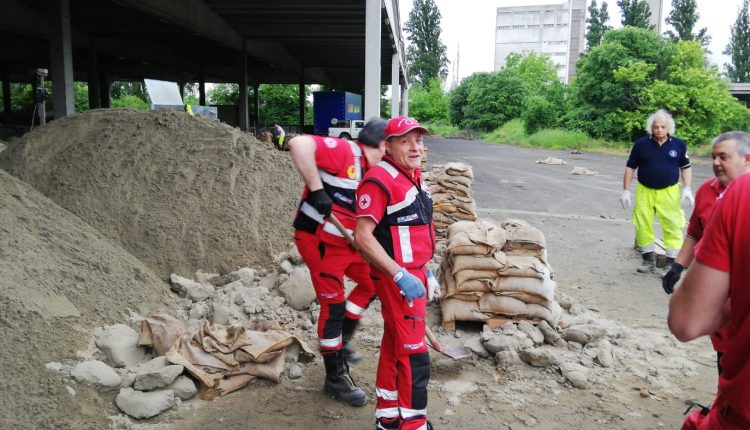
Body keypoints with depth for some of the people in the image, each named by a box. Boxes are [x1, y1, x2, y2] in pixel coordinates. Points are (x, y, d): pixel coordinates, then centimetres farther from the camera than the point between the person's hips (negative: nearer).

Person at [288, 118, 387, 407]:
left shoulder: (372, 173, 9)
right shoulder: (344, 151, -18)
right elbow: (299, 144, -33)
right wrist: (316, 188, -32)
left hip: (347, 241, 9)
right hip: (318, 240, -9)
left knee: (371, 283, 19)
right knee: (333, 306, -3)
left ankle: (341, 341, 35)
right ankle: (336, 378, 14)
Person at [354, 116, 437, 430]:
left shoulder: (414, 176, 11)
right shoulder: (379, 180, -19)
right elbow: (363, 236, -23)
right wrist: (401, 276, -25)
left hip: (414, 274, 9)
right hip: (396, 278, -9)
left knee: (394, 345, 19)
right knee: (414, 355, -4)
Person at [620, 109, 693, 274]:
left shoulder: (678, 144, -1)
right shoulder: (641, 144, -3)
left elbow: (686, 167, 8)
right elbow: (630, 167, 3)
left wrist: (687, 189, -2)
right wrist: (626, 190, 0)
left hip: (669, 192, -1)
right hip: (644, 192, 1)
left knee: (673, 227, -2)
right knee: (642, 226, 7)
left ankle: (672, 263, 8)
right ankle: (648, 259, 23)